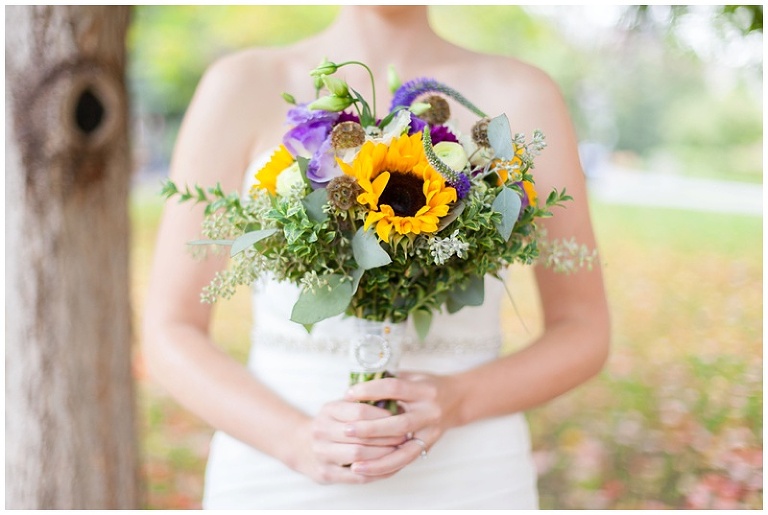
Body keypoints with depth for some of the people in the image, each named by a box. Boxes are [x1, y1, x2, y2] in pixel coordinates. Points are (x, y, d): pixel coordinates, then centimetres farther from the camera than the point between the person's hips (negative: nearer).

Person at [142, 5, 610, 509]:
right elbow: (170, 336, 0)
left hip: (468, 484, 1)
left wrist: (455, 401, -15)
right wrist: (299, 441, -17)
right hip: (278, 484, 0)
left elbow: (584, 333, 3)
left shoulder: (522, 95, -1)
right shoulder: (244, 86, -2)